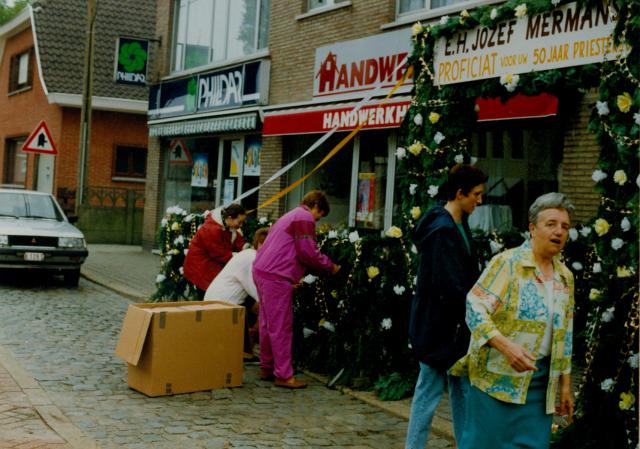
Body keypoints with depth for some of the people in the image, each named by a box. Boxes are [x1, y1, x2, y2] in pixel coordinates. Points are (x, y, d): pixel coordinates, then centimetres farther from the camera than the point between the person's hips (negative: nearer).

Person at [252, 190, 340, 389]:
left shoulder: (290, 216, 25)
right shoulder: (305, 218, -7)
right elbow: (308, 253, -14)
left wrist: (295, 279, 27)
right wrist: (331, 266, -1)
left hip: (262, 271, 10)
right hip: (276, 277, -10)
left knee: (268, 324, 17)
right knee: (281, 327, -5)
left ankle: (266, 368, 25)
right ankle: (284, 375, -1)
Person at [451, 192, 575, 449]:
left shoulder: (565, 278, 12)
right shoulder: (507, 263, -9)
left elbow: (565, 335, 18)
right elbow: (475, 308, -17)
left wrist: (565, 384, 17)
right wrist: (506, 346, -29)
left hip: (540, 381, 6)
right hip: (497, 375, -6)